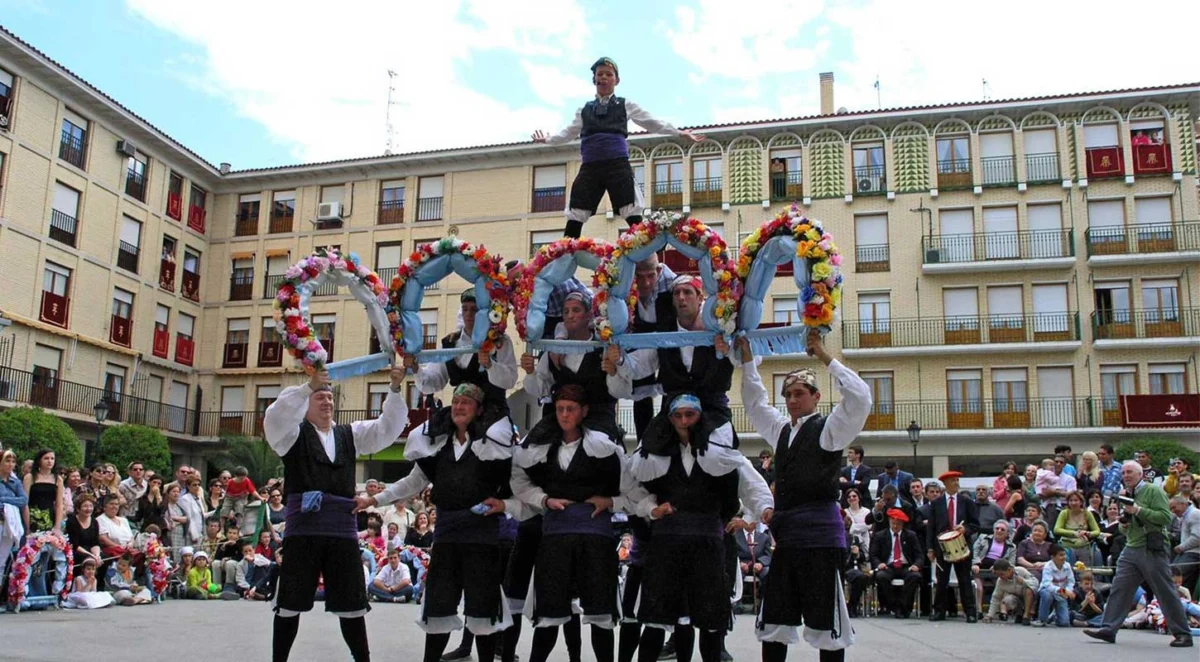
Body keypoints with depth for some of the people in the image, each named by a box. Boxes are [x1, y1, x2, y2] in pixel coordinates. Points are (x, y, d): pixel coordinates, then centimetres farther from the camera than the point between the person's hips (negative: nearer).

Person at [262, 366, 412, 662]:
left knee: (351, 603, 10)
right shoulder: (294, 434, 5)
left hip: (342, 529, 3)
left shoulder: (349, 434, 16)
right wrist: (308, 386, -24)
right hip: (303, 529, -3)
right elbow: (275, 417, -16)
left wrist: (394, 389, -6)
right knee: (291, 602, 6)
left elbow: (388, 428, 8)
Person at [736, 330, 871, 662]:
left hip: (820, 534, -7)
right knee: (773, 621, 11)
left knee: (825, 621, 0)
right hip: (785, 533, 7)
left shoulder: (829, 428, -2)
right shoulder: (781, 429, 17)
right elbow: (755, 402, 26)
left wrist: (825, 357, -14)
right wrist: (747, 358, 19)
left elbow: (860, 398, -16)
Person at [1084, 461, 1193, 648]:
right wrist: (1123, 525, 6)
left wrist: (1138, 510, -18)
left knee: (1166, 593, 0)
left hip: (1152, 550, -7)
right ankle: (1108, 629, -1)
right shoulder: (1126, 496, 19)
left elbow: (1166, 517, -16)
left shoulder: (1154, 491, -4)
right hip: (1131, 549, 7)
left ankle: (1183, 634, 11)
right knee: (1119, 588, 0)